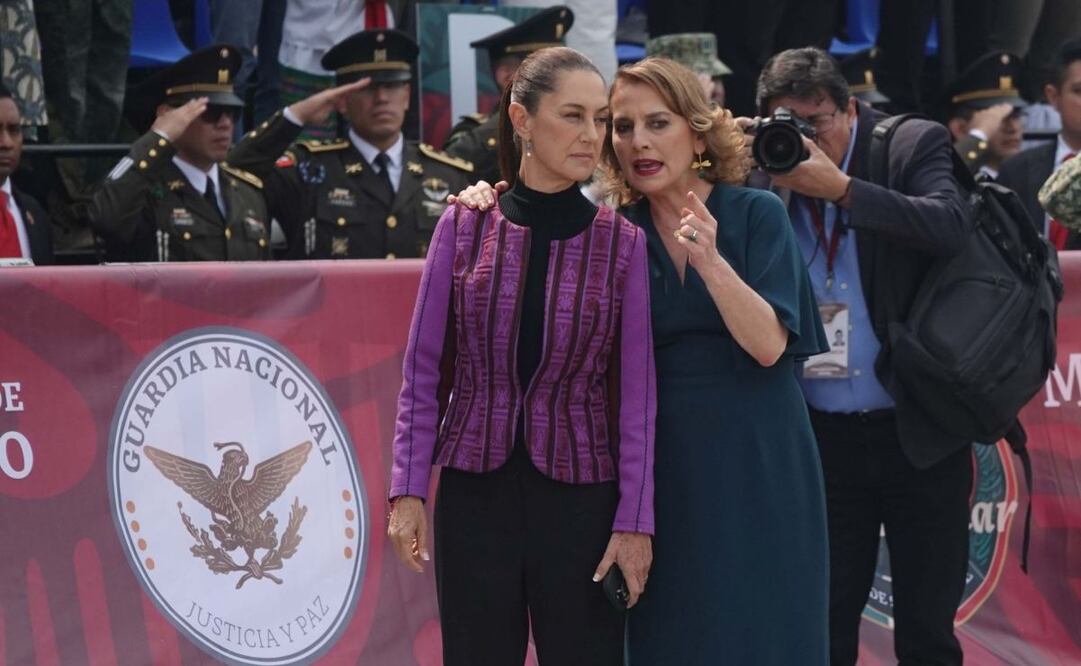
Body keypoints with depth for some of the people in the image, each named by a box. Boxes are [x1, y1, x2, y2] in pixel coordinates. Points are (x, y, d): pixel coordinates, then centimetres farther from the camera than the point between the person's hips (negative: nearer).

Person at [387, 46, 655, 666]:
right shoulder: (464, 227, 0)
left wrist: (634, 520, -5)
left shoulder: (622, 242, -2)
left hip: (580, 498, -1)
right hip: (474, 495, 1)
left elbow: (637, 394, -2)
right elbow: (424, 371, 3)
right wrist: (408, 490, -2)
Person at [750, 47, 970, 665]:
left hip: (918, 432, -3)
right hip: (822, 436, 3)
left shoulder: (915, 145, -5)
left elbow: (950, 226, -21)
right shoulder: (766, 171, 3)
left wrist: (840, 187, -23)